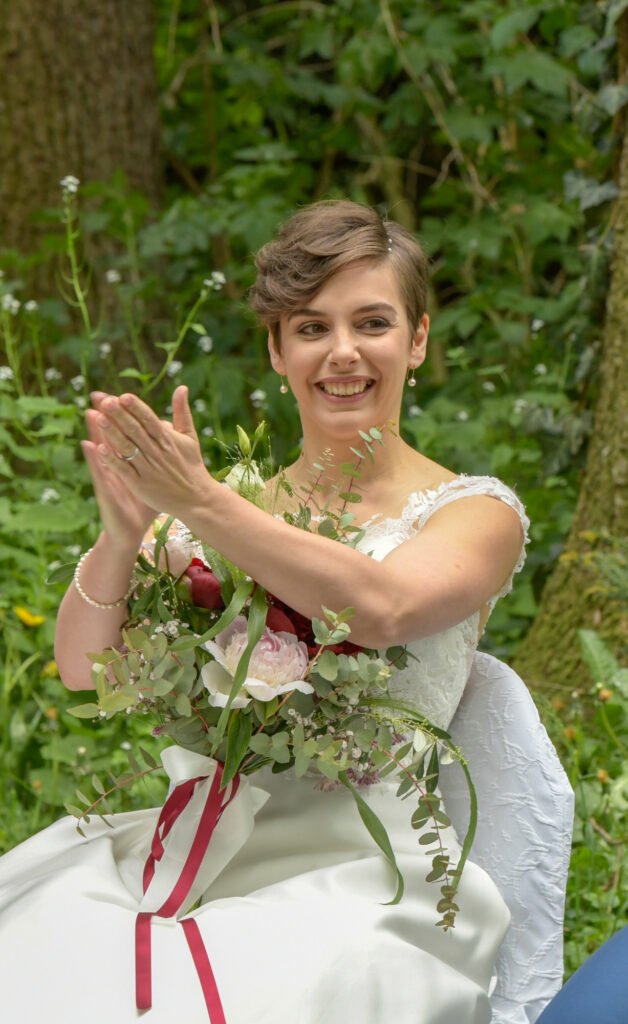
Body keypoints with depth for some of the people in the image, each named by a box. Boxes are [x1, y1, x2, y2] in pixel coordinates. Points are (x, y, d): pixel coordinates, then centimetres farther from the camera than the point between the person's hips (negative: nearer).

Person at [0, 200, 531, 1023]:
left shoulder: (477, 513, 5)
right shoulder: (234, 513, 15)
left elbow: (380, 610, -17)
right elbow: (82, 668, 4)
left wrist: (198, 504, -21)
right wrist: (122, 534, -15)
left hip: (351, 873, -3)